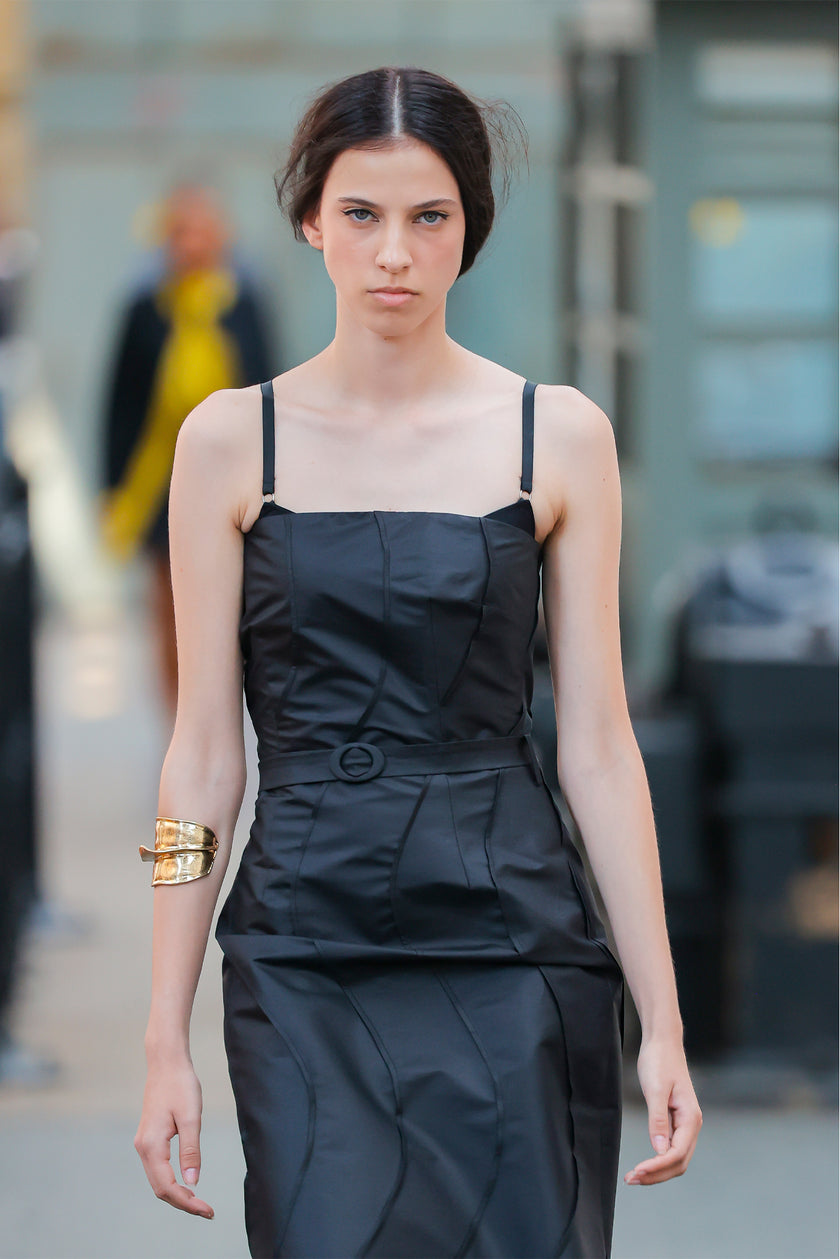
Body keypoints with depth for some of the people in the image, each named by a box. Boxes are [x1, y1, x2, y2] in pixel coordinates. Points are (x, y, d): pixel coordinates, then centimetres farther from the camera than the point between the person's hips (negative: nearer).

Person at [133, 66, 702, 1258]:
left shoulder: (559, 435, 4)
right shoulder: (232, 439, 4)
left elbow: (597, 745, 4)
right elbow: (205, 749, 5)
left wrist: (662, 1022, 0)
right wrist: (166, 1038, 1)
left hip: (512, 942, 0)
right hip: (308, 953, 0)